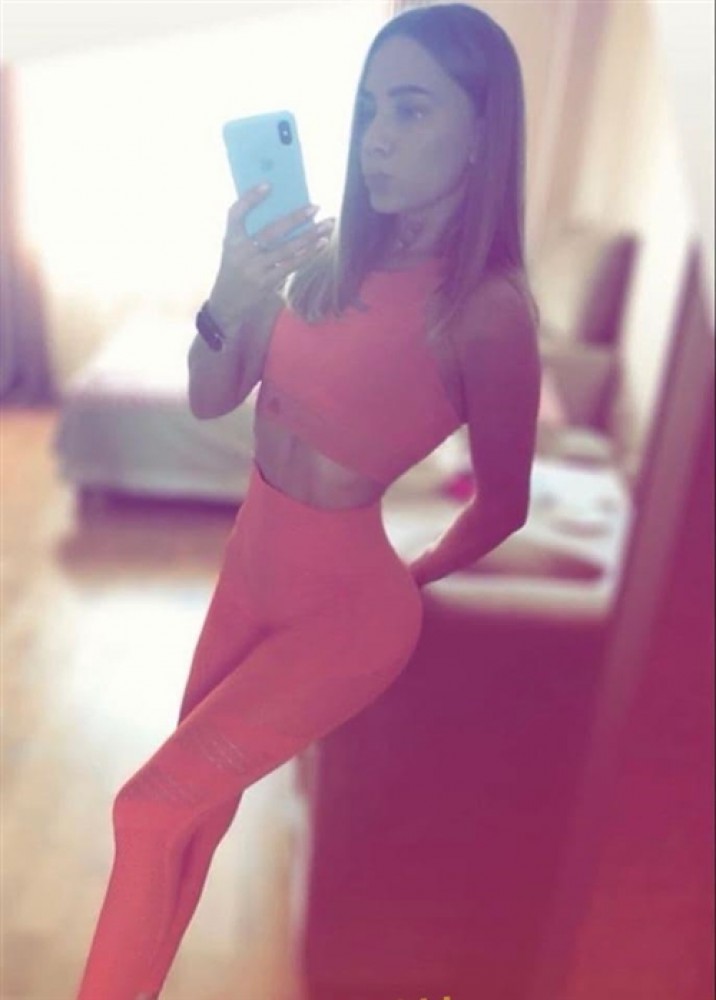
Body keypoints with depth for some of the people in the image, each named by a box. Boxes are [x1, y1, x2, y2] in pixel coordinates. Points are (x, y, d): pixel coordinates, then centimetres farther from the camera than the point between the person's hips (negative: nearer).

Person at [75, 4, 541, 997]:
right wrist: (229, 300, -21)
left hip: (346, 605, -5)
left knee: (150, 808, -1)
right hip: (251, 562, 6)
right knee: (196, 799, 20)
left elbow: (502, 503, -10)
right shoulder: (329, 250, -5)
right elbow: (211, 400, -1)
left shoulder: (488, 307, -21)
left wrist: (414, 574, 7)